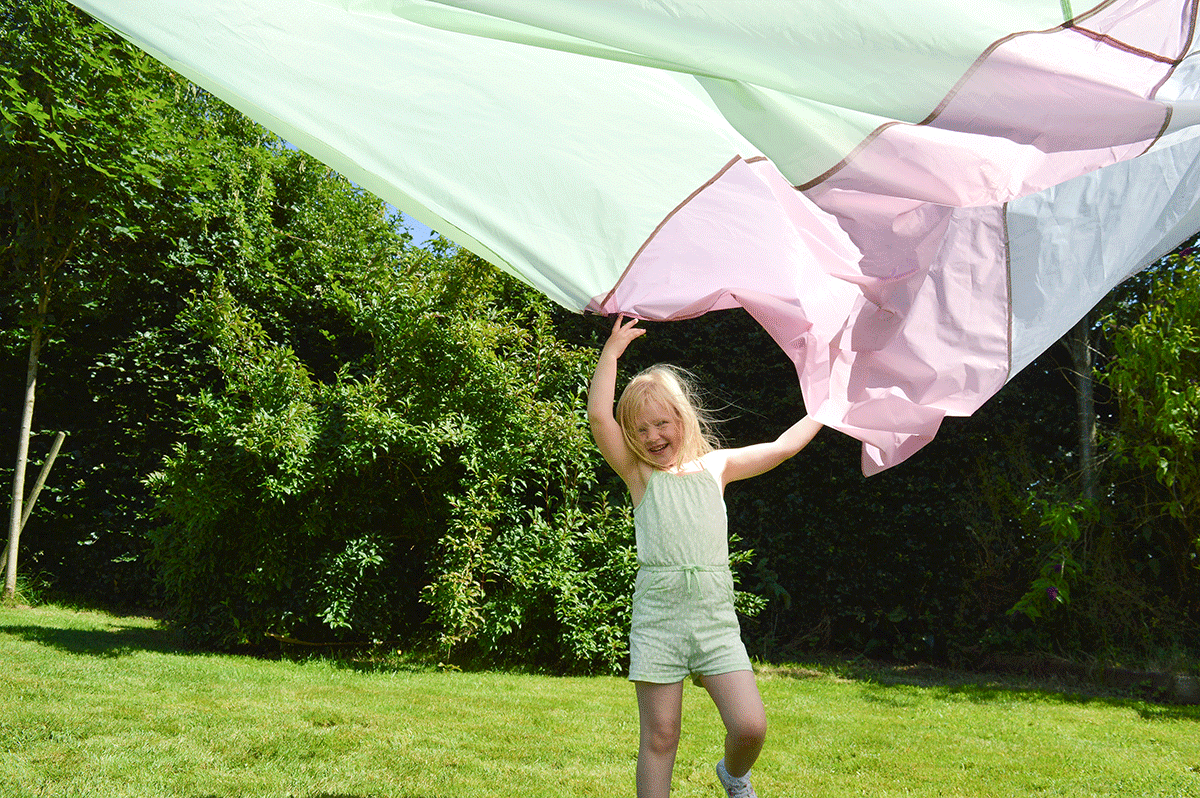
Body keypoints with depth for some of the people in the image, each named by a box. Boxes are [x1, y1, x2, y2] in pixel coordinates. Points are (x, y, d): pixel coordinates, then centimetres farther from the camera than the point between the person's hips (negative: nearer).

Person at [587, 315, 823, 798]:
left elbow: (781, 448, 20)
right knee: (659, 737, 0)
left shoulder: (715, 466, 14)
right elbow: (598, 417, -6)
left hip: (715, 617, 2)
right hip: (657, 617, -1)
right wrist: (613, 348, -6)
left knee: (750, 726, -7)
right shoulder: (639, 474, 6)